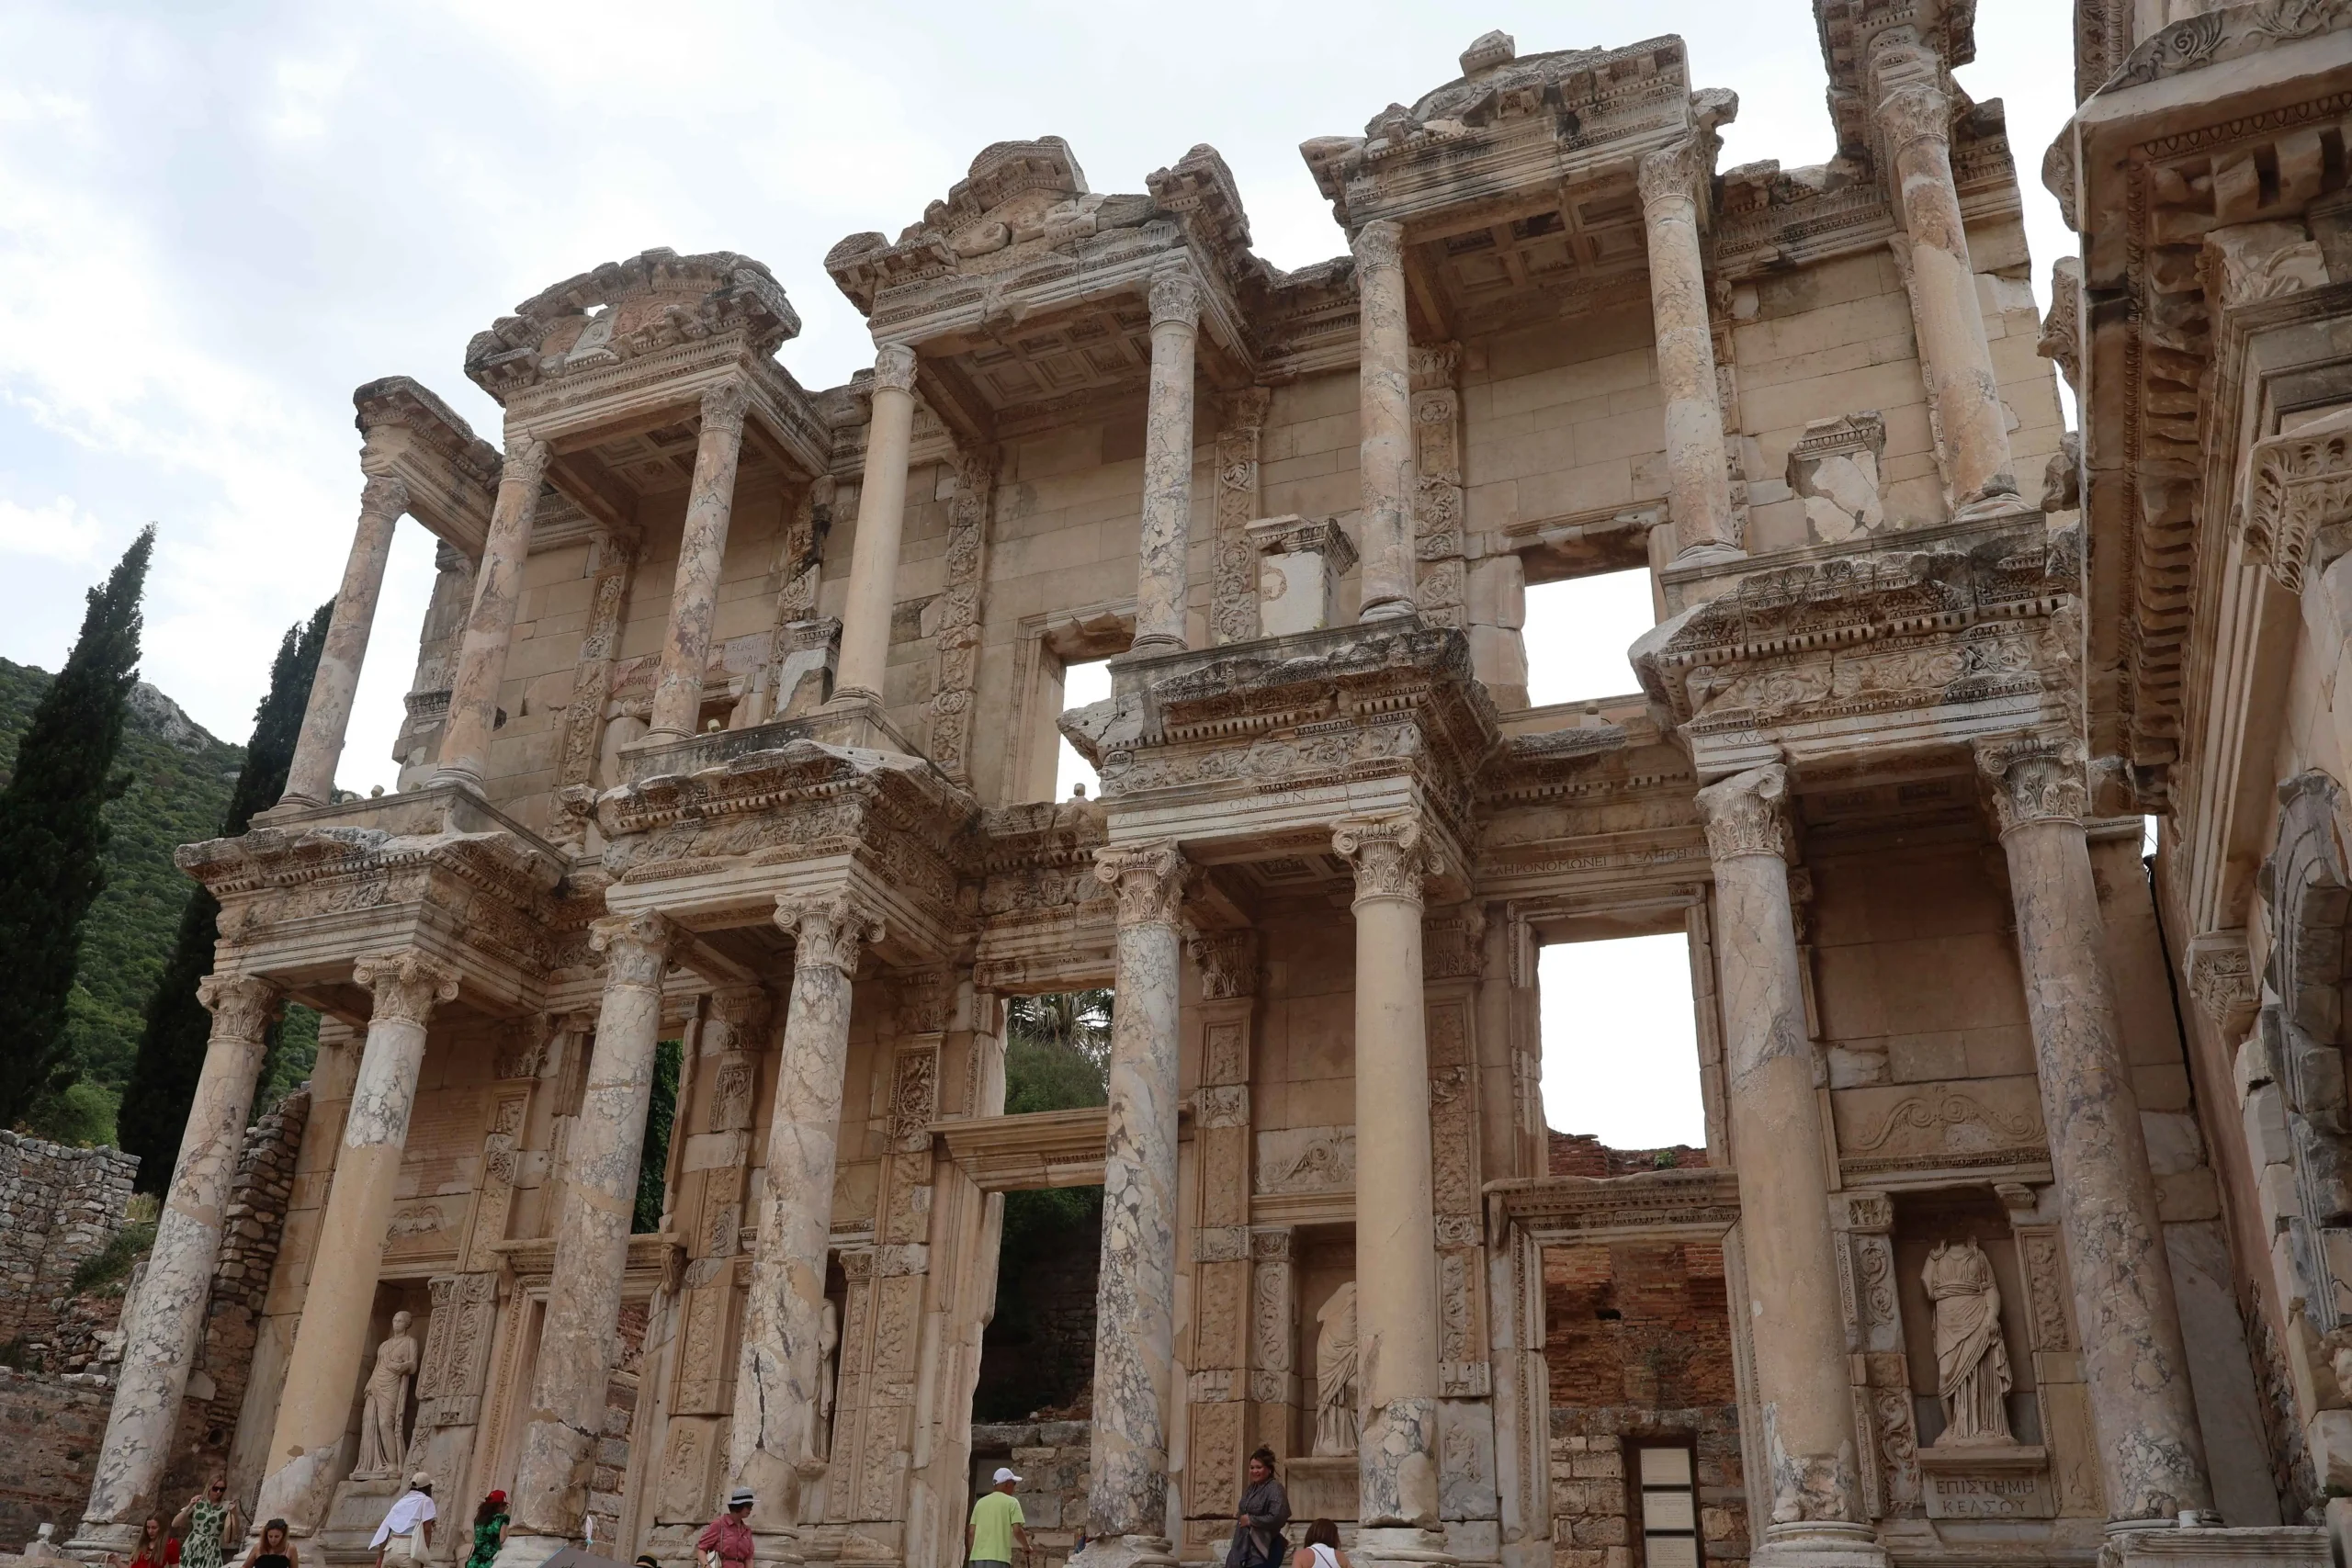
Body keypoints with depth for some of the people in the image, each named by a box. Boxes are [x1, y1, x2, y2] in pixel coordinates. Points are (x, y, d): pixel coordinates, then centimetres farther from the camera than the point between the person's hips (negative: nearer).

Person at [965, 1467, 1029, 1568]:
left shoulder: (980, 1502, 17)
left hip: (977, 1557, 5)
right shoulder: (1011, 1502, 3)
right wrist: (1026, 1547, 12)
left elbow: (971, 1532, 12)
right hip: (998, 1557, -5)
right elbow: (1017, 1530, -6)